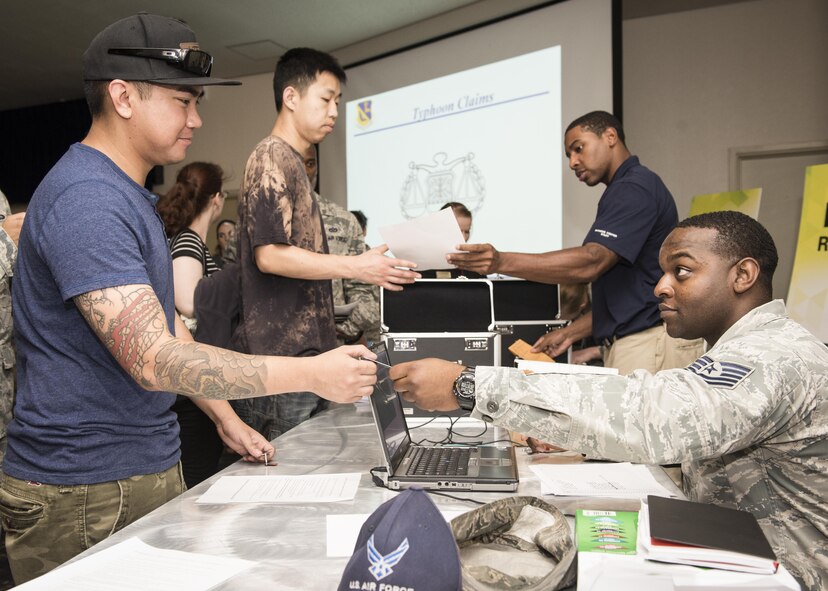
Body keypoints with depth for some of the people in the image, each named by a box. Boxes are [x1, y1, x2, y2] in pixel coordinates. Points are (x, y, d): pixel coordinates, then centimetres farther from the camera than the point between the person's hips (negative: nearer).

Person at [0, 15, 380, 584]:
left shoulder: (131, 194, 12)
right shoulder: (86, 200, -21)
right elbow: (152, 359, -28)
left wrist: (225, 417, 11)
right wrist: (313, 373, -26)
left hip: (151, 467, 9)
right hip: (85, 492, -9)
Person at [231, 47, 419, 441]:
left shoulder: (291, 162, 20)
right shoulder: (273, 158, -10)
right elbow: (270, 254, -19)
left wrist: (359, 266, 18)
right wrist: (355, 267, -20)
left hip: (307, 349, 10)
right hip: (284, 354, -10)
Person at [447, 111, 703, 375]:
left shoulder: (635, 187, -10)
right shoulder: (626, 189, 21)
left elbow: (590, 262, -25)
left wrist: (502, 262, -32)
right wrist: (571, 333, 12)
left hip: (649, 343, -9)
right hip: (629, 344, 9)